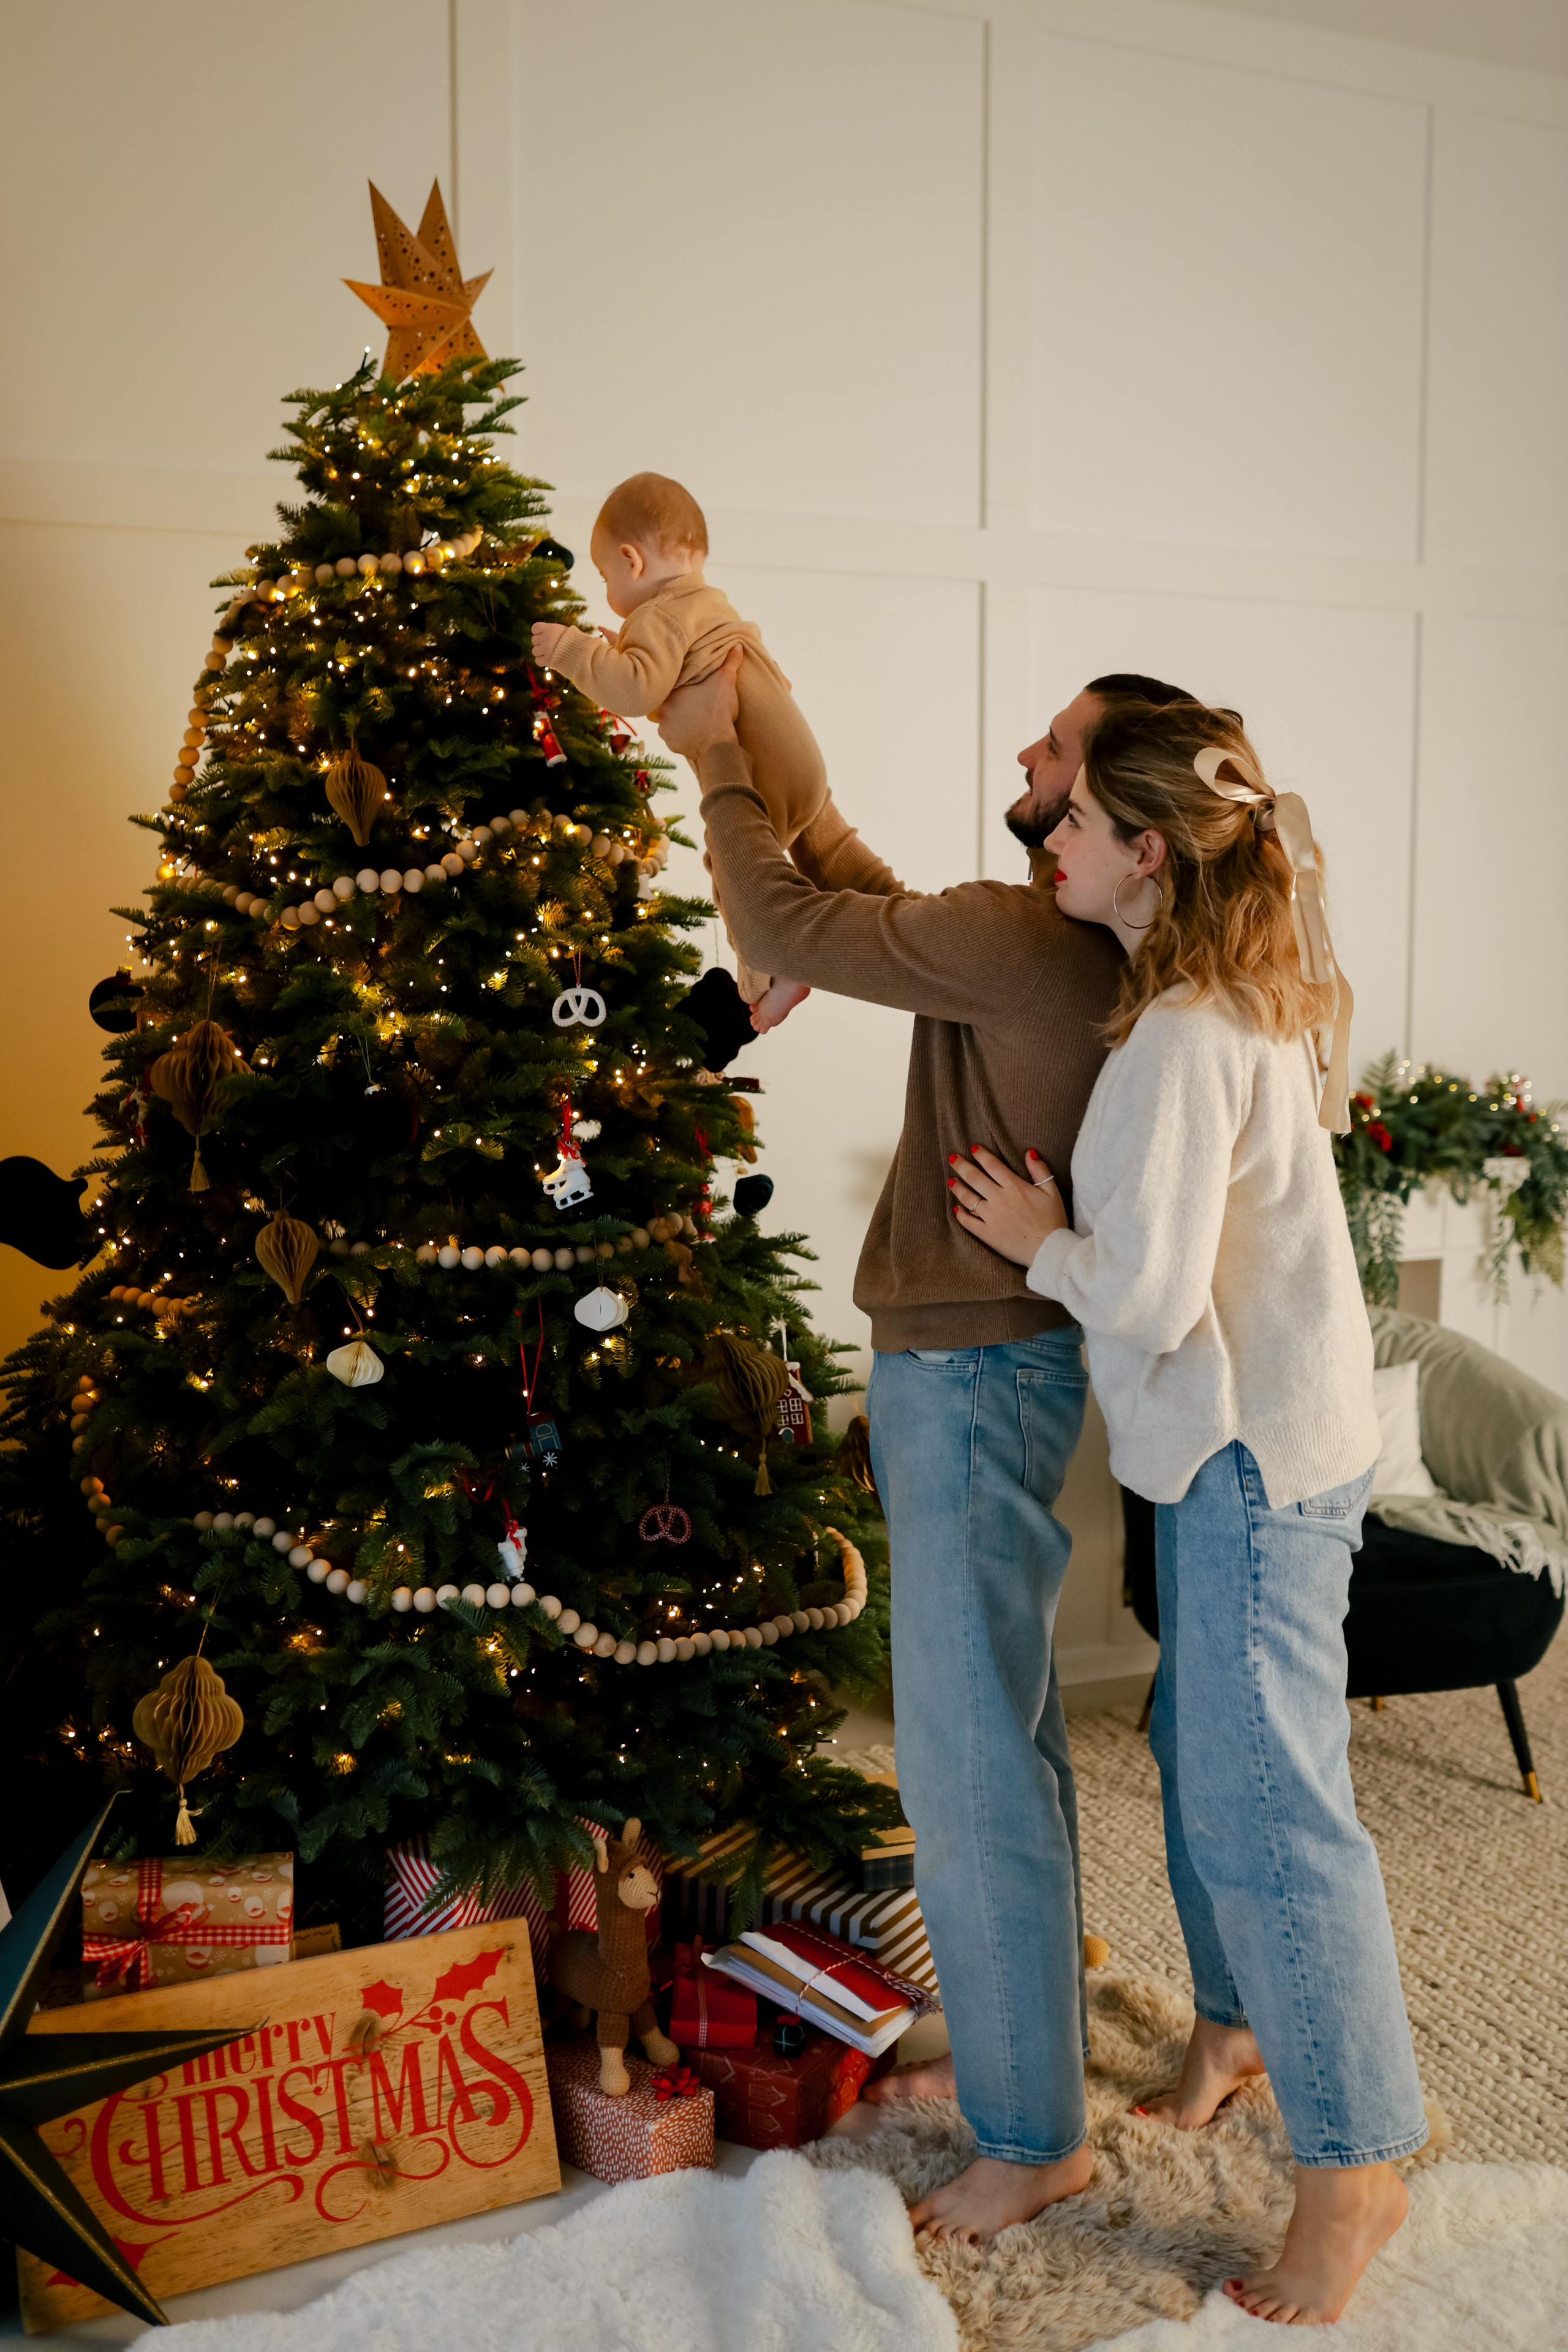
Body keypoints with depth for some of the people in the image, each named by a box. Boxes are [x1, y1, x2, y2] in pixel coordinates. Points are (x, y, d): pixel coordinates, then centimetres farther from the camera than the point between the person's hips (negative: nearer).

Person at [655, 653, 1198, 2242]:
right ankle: (1019, 2042, 37)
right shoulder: (1093, 950, 9)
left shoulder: (1028, 940, -21)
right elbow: (897, 923, 23)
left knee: (970, 1759, 0)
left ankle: (1036, 2137, 16)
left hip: (977, 1376, -10)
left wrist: (715, 763, -1)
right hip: (971, 1363, 10)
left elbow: (786, 929, -16)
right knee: (999, 1734, 20)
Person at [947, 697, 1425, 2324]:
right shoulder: (1239, 1000, 7)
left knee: (1267, 1799, 1)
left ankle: (1355, 2166, 16)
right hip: (1240, 1449, 10)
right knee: (1203, 1753, 22)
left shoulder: (1186, 1040, -24)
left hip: (1256, 1460, -10)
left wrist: (1040, 1242, -8)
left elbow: (1150, 1298, -26)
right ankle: (1237, 2024, 42)